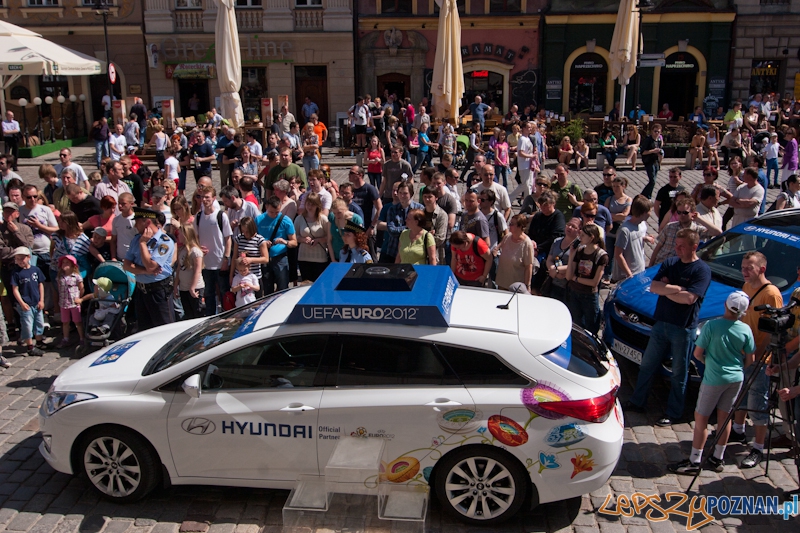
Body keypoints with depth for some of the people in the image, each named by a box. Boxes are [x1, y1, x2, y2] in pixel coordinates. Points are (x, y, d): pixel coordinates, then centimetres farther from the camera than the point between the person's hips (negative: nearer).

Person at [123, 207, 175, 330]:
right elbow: (126, 265, 3)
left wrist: (143, 243, -13)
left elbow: (151, 266, -23)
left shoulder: (165, 242, -14)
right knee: (144, 331, 16)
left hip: (159, 291, -7)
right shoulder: (136, 239, 7)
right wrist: (145, 271, -14)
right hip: (140, 290, 7)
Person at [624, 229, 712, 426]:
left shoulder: (702, 270, -12)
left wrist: (665, 289, -11)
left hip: (683, 329, -6)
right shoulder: (669, 263, 6)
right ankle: (637, 402, 28)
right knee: (647, 365, 14)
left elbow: (689, 298, -23)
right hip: (661, 323, 6)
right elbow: (653, 287, -4)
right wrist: (678, 288, -16)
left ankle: (673, 413, 19)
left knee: (678, 374, 7)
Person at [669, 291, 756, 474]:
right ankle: (718, 458, 25)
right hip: (736, 378, 5)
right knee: (724, 417, 16)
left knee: (701, 418, 3)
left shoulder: (711, 325, -18)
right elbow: (750, 360, 3)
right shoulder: (745, 329, -6)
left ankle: (694, 461, 6)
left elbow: (697, 354, -12)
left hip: (714, 378, -5)